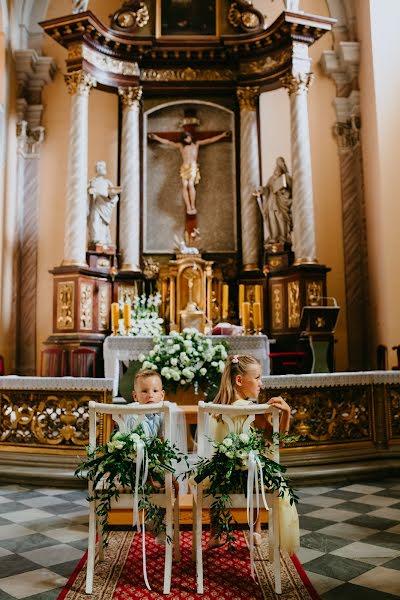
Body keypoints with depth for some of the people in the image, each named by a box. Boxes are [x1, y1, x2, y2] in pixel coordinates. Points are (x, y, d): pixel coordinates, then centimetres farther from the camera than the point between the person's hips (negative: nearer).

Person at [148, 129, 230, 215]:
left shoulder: (196, 144, 17)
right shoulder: (180, 145, 19)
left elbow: (210, 140, 16)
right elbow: (167, 142, 21)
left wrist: (222, 135, 12)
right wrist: (156, 137, 18)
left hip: (193, 166, -2)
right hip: (184, 167, 2)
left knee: (191, 184, -24)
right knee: (185, 186, -17)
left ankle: (193, 206, -25)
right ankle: (188, 207, -22)